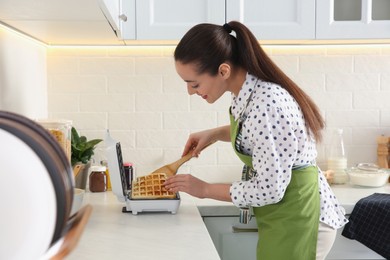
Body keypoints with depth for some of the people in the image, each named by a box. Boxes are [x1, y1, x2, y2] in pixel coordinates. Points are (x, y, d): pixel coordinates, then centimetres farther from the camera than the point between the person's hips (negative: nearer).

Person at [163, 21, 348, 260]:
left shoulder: (266, 106, -30)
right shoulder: (249, 90, -3)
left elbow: (269, 190, -25)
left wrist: (205, 190, -14)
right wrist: (214, 134, 6)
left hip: (295, 218, -9)